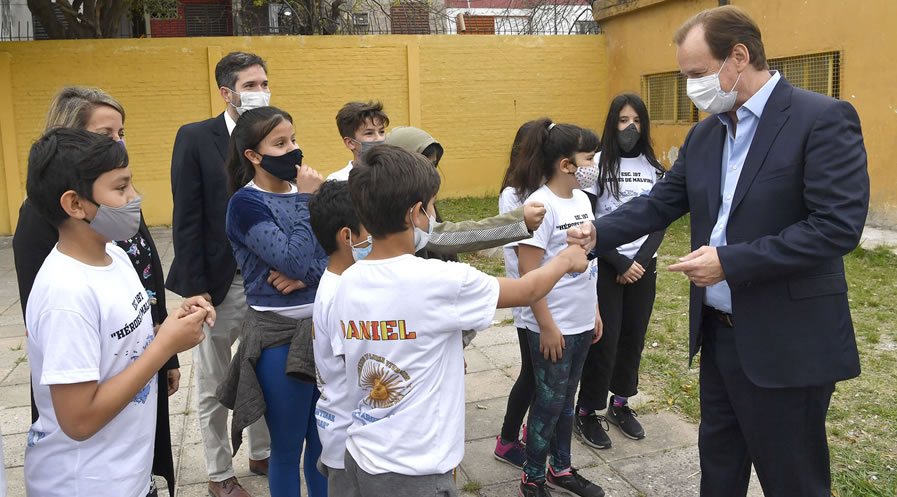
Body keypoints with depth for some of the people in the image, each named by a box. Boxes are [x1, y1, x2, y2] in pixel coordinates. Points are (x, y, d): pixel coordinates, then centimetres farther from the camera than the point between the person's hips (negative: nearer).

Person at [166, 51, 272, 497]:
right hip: (219, 283, -3)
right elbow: (187, 220, -10)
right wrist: (196, 289, -13)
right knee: (213, 385, 11)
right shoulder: (195, 138, -7)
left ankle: (262, 453, 38)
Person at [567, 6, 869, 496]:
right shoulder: (705, 132, 7)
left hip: (786, 342, -7)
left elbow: (839, 225, -22)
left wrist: (730, 262, -24)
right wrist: (599, 232, -7)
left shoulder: (824, 119, -14)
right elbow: (661, 202, 9)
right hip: (718, 332, 7)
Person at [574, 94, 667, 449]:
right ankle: (586, 412, 13)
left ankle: (620, 403, 28)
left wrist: (642, 261, -8)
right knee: (605, 339, -3)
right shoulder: (598, 165, -7)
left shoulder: (654, 168, 7)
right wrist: (620, 264, -11)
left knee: (634, 335, 10)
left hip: (643, 266, 4)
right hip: (606, 266, -4)